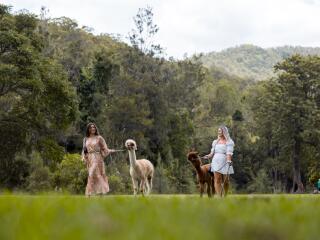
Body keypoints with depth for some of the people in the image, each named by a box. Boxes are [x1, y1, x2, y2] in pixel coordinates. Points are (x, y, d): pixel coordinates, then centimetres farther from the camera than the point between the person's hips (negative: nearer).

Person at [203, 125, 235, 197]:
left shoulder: (229, 142, 1)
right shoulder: (215, 142, 15)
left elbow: (229, 153, -11)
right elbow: (212, 153, 15)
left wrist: (229, 160, -29)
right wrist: (208, 156, -6)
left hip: (225, 163, -3)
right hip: (216, 162, 3)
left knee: (225, 181, 4)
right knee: (217, 180, -10)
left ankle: (225, 196, 22)